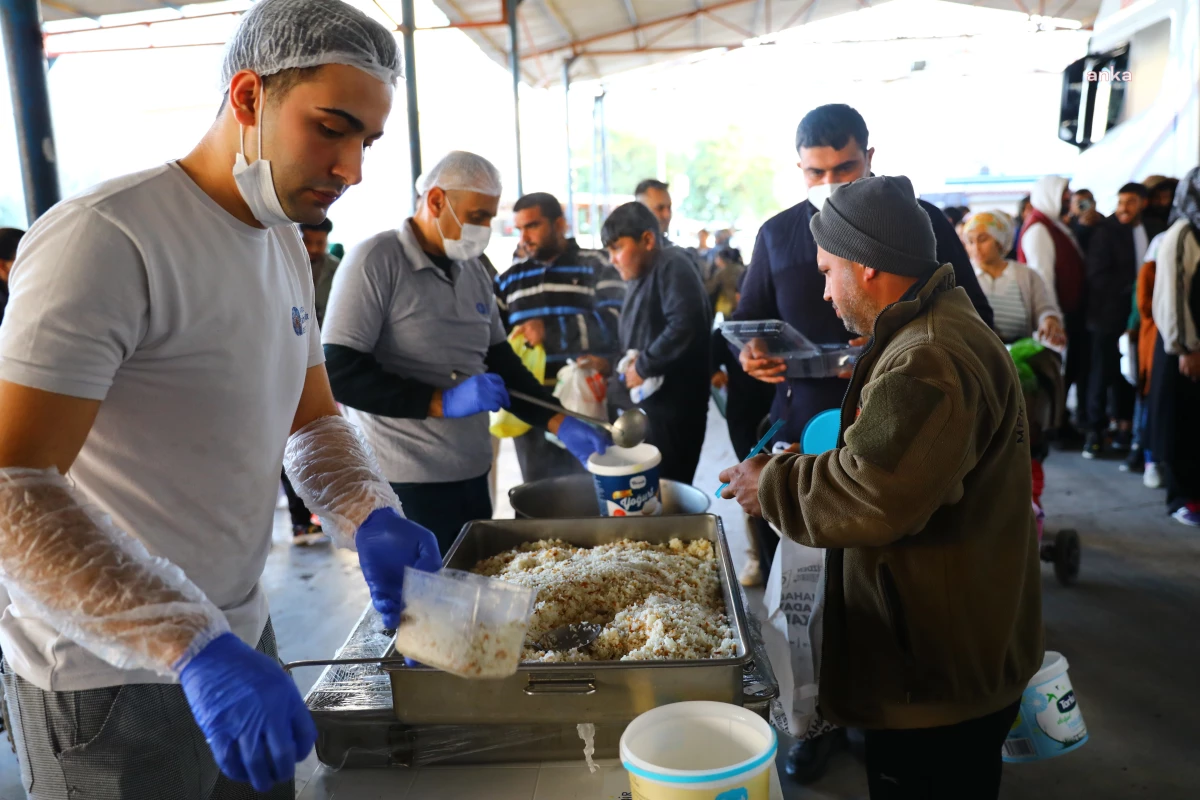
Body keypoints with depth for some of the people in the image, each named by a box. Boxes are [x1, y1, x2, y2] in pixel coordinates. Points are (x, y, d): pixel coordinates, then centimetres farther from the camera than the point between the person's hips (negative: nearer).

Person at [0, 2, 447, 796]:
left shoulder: (287, 247, 4)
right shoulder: (104, 238, -22)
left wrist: (370, 518, -10)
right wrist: (195, 648, -36)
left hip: (237, 640, 8)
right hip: (109, 681, -7)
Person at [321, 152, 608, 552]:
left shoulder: (474, 269, 11)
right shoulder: (376, 260, -11)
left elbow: (499, 361, 14)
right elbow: (338, 373, -17)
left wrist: (560, 424, 3)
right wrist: (443, 402, -22)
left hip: (473, 472, 7)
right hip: (406, 482, -7)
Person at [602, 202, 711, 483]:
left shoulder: (672, 265, -13)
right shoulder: (640, 278, 16)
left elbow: (684, 325, -27)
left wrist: (643, 367, -19)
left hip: (674, 405, -9)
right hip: (648, 403, 9)